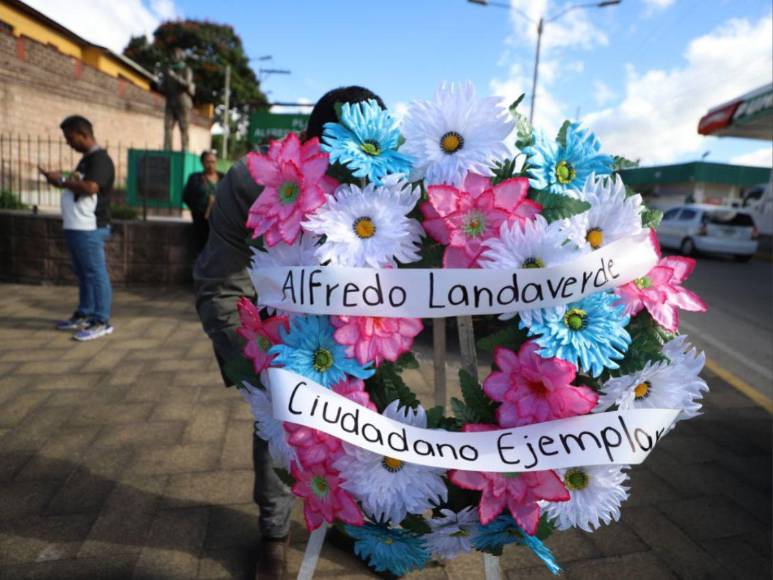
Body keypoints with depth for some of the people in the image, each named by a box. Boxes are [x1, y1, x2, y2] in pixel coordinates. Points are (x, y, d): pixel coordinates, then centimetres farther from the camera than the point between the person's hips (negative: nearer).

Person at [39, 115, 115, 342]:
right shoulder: (87, 159, 20)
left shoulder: (100, 158, -12)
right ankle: (84, 315, 25)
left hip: (89, 228, -10)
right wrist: (63, 180, 8)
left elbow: (90, 188, -25)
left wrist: (62, 180, -13)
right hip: (76, 227, 10)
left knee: (96, 273, -5)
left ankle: (101, 321, 0)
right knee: (83, 274, 15)